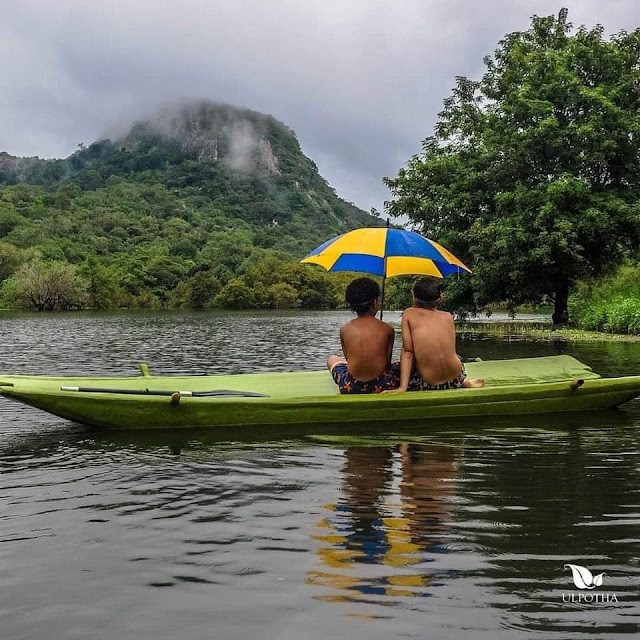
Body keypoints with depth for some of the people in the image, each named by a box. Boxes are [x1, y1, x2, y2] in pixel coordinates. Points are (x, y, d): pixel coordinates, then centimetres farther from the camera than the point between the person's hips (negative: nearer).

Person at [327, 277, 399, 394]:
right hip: (380, 387, -2)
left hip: (350, 387, 2)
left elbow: (348, 359, 7)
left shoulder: (344, 329, -2)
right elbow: (387, 363, 1)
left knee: (332, 359, 33)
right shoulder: (388, 329, -5)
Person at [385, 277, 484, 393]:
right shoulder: (448, 317, 4)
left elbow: (407, 350, -7)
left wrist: (402, 387, -8)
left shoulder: (409, 313, -2)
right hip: (455, 378, 5)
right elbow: (447, 351, 13)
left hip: (428, 385, -5)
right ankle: (464, 382, 25)